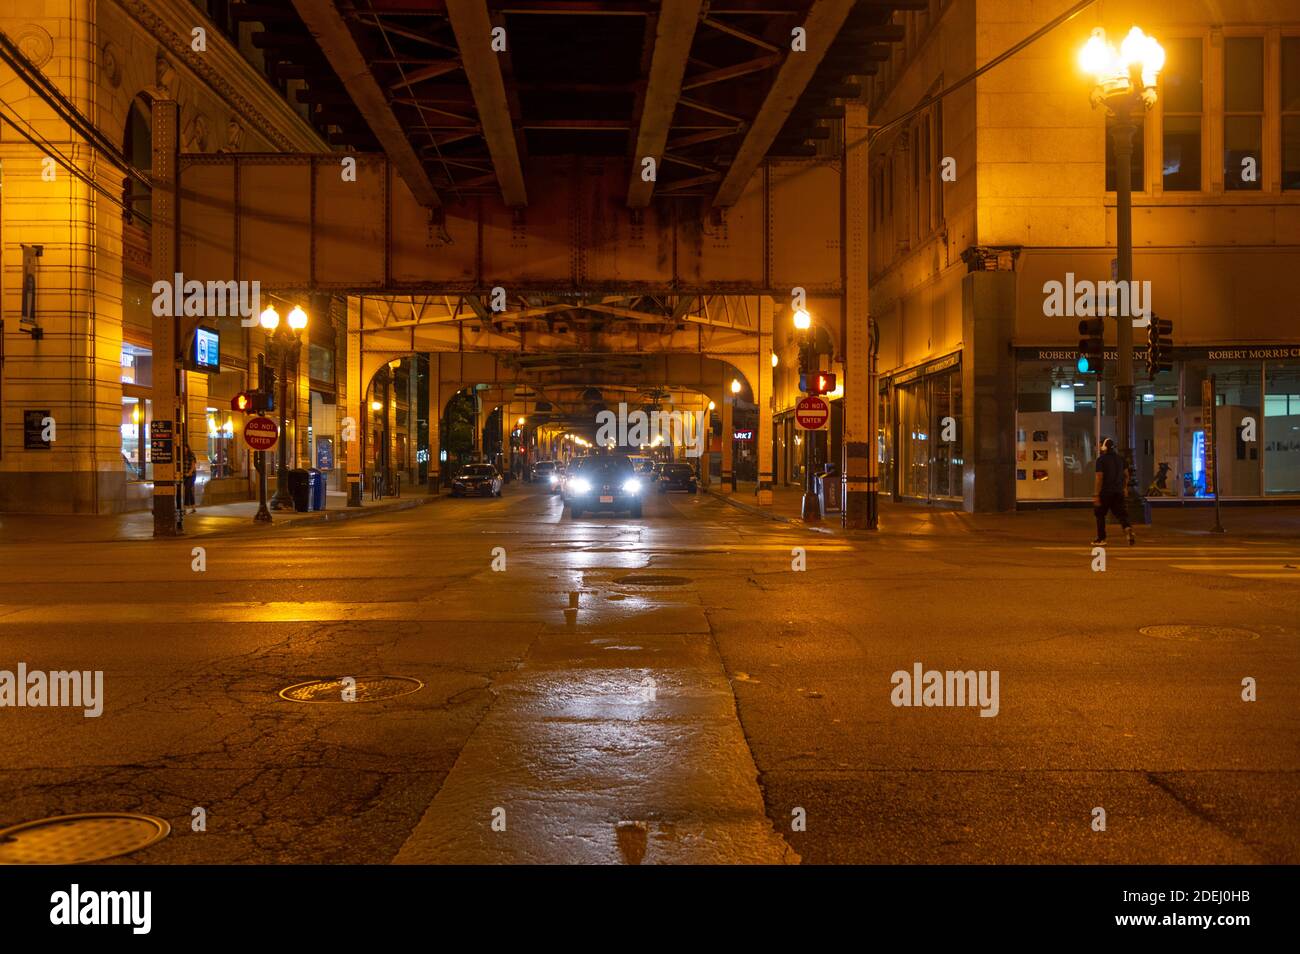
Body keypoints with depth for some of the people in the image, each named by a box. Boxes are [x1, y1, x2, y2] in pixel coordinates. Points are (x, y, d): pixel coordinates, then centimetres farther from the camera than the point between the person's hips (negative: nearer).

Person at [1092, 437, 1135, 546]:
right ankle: (1128, 528, -21)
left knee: (1100, 514, 9)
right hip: (1118, 492, 5)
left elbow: (1099, 478, -15)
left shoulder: (1101, 460, -12)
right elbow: (1126, 476, 13)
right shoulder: (1120, 459, 8)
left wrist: (1096, 495, -14)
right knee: (1120, 513, 7)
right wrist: (1123, 488, 26)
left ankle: (1101, 539, 13)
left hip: (1105, 492, -5)